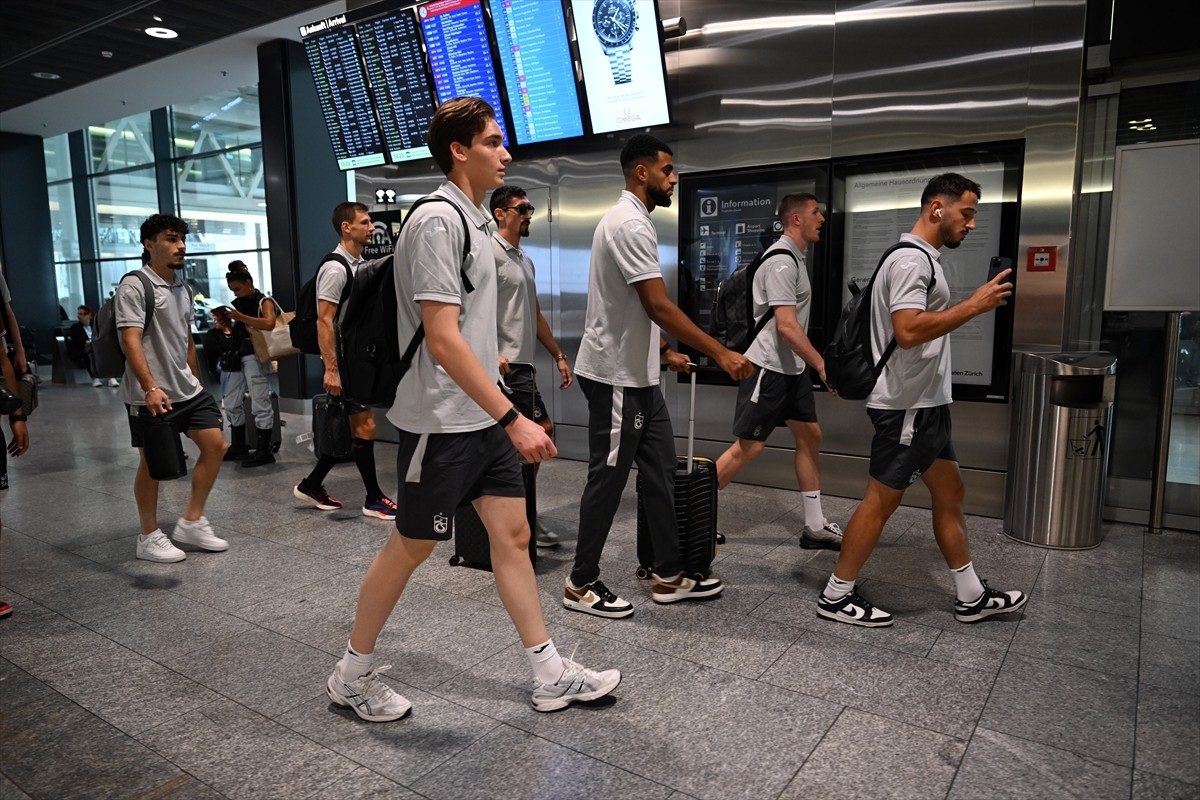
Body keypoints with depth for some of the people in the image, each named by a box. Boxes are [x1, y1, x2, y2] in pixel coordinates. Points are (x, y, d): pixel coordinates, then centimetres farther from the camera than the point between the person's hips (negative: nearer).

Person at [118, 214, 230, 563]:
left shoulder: (183, 287, 13)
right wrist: (150, 387, -32)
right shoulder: (134, 286, -12)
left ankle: (191, 522, 18)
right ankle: (150, 537, 18)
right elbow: (130, 340, -22)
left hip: (187, 388, 8)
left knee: (215, 445, 4)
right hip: (150, 394, -7)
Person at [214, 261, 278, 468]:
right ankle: (238, 447, 23)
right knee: (231, 404, 12)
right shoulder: (238, 303, 17)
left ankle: (264, 451, 2)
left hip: (255, 357, -8)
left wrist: (240, 317, -21)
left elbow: (269, 324, -22)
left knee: (260, 404, -4)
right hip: (237, 357, 8)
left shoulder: (263, 301, -4)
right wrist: (227, 325, 4)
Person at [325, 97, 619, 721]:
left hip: (483, 418, 9)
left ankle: (551, 675, 21)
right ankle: (353, 674, 26)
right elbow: (442, 340, -24)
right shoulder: (438, 220, -17)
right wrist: (513, 418, -25)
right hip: (440, 421, -9)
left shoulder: (472, 219, 13)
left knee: (513, 534, 10)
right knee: (409, 548, 5)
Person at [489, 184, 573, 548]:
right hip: (505, 364, -9)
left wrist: (558, 356, 20)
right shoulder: (490, 252, -9)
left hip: (521, 363, 9)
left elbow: (535, 315, 24)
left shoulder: (525, 258, 21)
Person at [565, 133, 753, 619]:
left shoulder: (629, 221, 16)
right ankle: (581, 584, 15)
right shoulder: (630, 224, -18)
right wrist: (721, 354, -21)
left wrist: (665, 351, 23)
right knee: (607, 481, 0)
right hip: (616, 377, -11)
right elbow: (659, 306, -25)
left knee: (660, 475, 13)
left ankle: (668, 577, 24)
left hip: (638, 374, 11)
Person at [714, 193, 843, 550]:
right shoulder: (782, 260, -17)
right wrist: (822, 364, -24)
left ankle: (815, 526, 16)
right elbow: (786, 325, -25)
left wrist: (812, 364, 26)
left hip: (791, 367, 10)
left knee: (810, 436, 9)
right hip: (768, 367, -10)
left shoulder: (794, 257, 15)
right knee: (748, 447, -6)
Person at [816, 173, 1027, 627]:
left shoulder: (923, 258, 17)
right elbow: (907, 331, -28)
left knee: (949, 493, 15)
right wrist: (973, 306, -21)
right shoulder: (912, 260, -16)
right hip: (907, 405, -11)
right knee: (881, 501, -3)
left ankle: (971, 597, 26)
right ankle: (836, 596, 9)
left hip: (925, 403, 11)